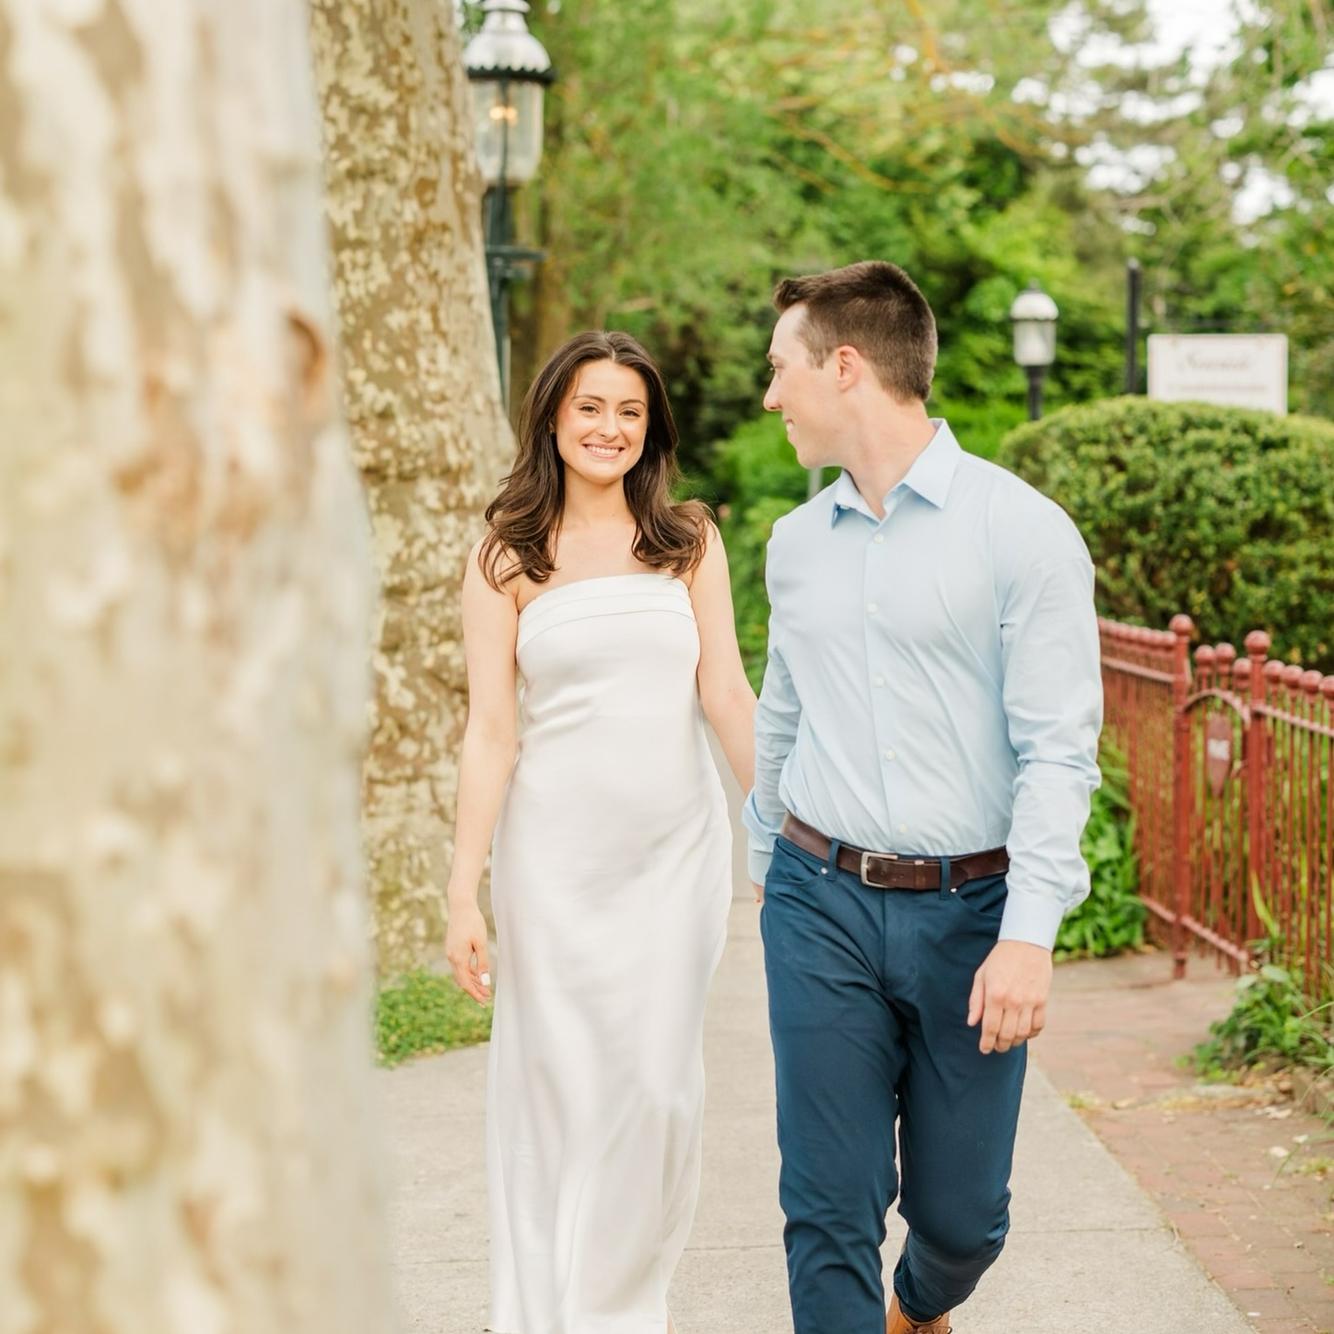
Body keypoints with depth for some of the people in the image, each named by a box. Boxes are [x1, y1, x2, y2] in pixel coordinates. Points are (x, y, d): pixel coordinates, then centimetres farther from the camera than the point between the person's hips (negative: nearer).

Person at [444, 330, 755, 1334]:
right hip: (555, 848, -1)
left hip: (676, 846, 1)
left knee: (659, 1083, 3)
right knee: (556, 1079, 3)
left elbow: (728, 696, 3)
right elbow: (490, 732, -1)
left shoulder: (689, 541, 6)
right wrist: (464, 891, -5)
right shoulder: (508, 558, 2)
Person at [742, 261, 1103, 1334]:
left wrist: (1028, 934, -18)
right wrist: (765, 865, 24)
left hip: (968, 909, -3)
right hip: (821, 903, 3)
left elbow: (1060, 750, -12)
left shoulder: (1021, 530, -8)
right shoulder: (797, 540, 9)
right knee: (829, 1208, -1)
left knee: (961, 1212, 9)